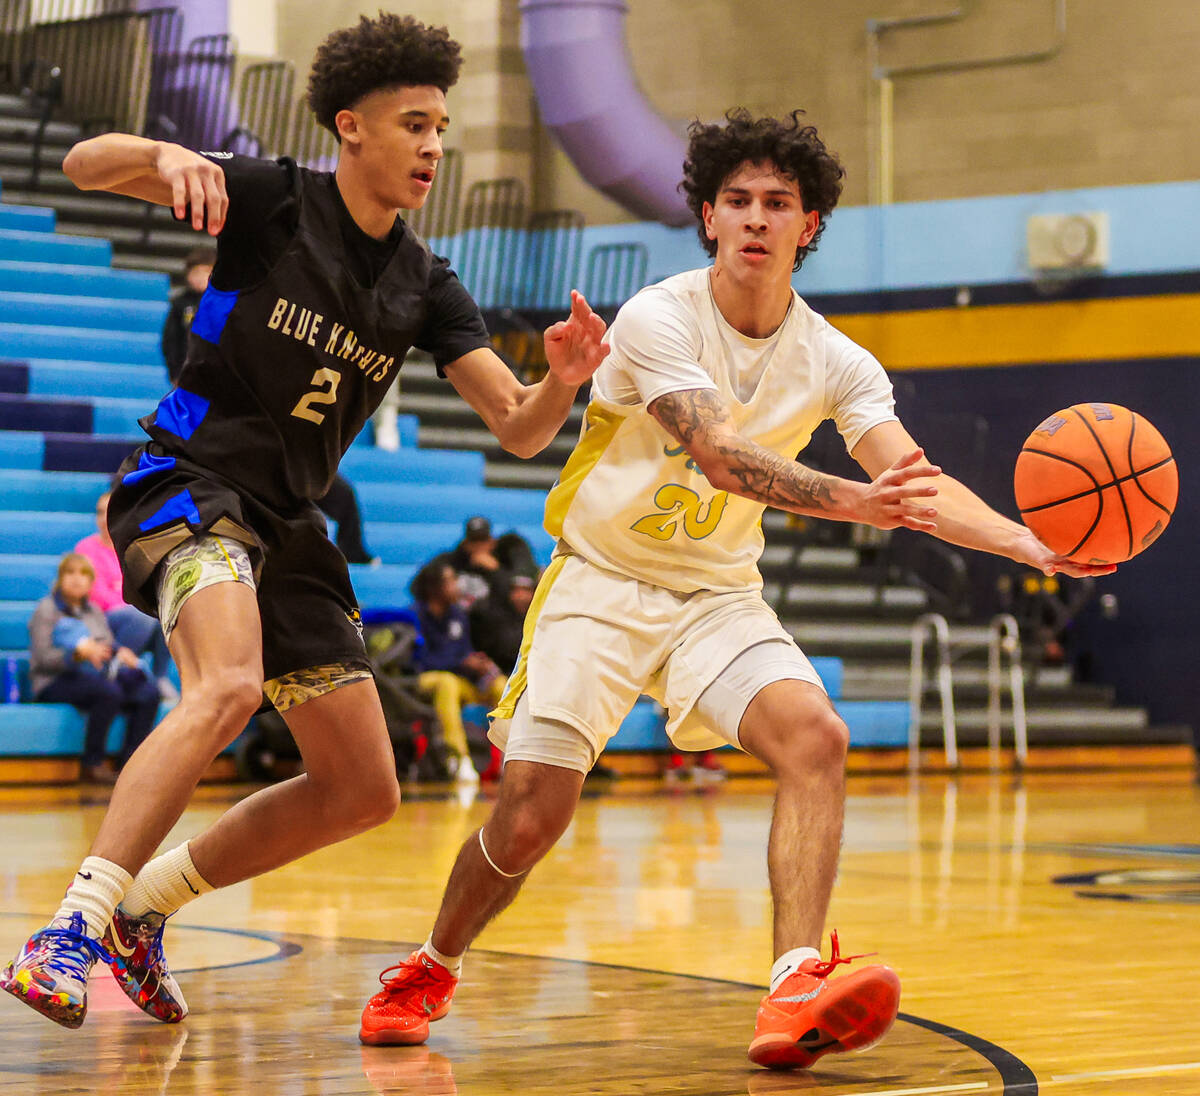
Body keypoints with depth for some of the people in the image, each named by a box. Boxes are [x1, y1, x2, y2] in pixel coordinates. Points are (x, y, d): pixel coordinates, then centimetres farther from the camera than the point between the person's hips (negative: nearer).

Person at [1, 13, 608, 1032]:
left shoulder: (425, 285, 7)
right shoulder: (271, 200, -6)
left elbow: (518, 427, 2)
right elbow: (84, 163, -13)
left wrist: (562, 378, -21)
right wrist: (164, 155, -35)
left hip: (289, 525, 7)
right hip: (192, 479, -7)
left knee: (362, 791, 5)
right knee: (228, 687, -36)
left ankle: (146, 905, 19)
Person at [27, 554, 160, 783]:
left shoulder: (94, 612, 22)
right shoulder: (46, 610, 2)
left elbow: (110, 647, 17)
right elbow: (43, 658, -11)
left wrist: (121, 653, -8)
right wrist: (79, 653, -28)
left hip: (95, 676, 6)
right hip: (56, 683, -6)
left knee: (148, 692, -22)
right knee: (109, 691, -37)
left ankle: (128, 763, -21)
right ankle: (92, 764, -26)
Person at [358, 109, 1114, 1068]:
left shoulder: (835, 363, -4)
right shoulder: (658, 321, -17)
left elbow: (916, 485, -15)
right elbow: (722, 455, -32)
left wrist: (1028, 542, -34)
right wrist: (852, 500, -47)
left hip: (719, 595, 3)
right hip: (603, 583, -3)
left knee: (814, 737, -25)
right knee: (534, 807, -12)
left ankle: (796, 994, -33)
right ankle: (431, 971, 17)